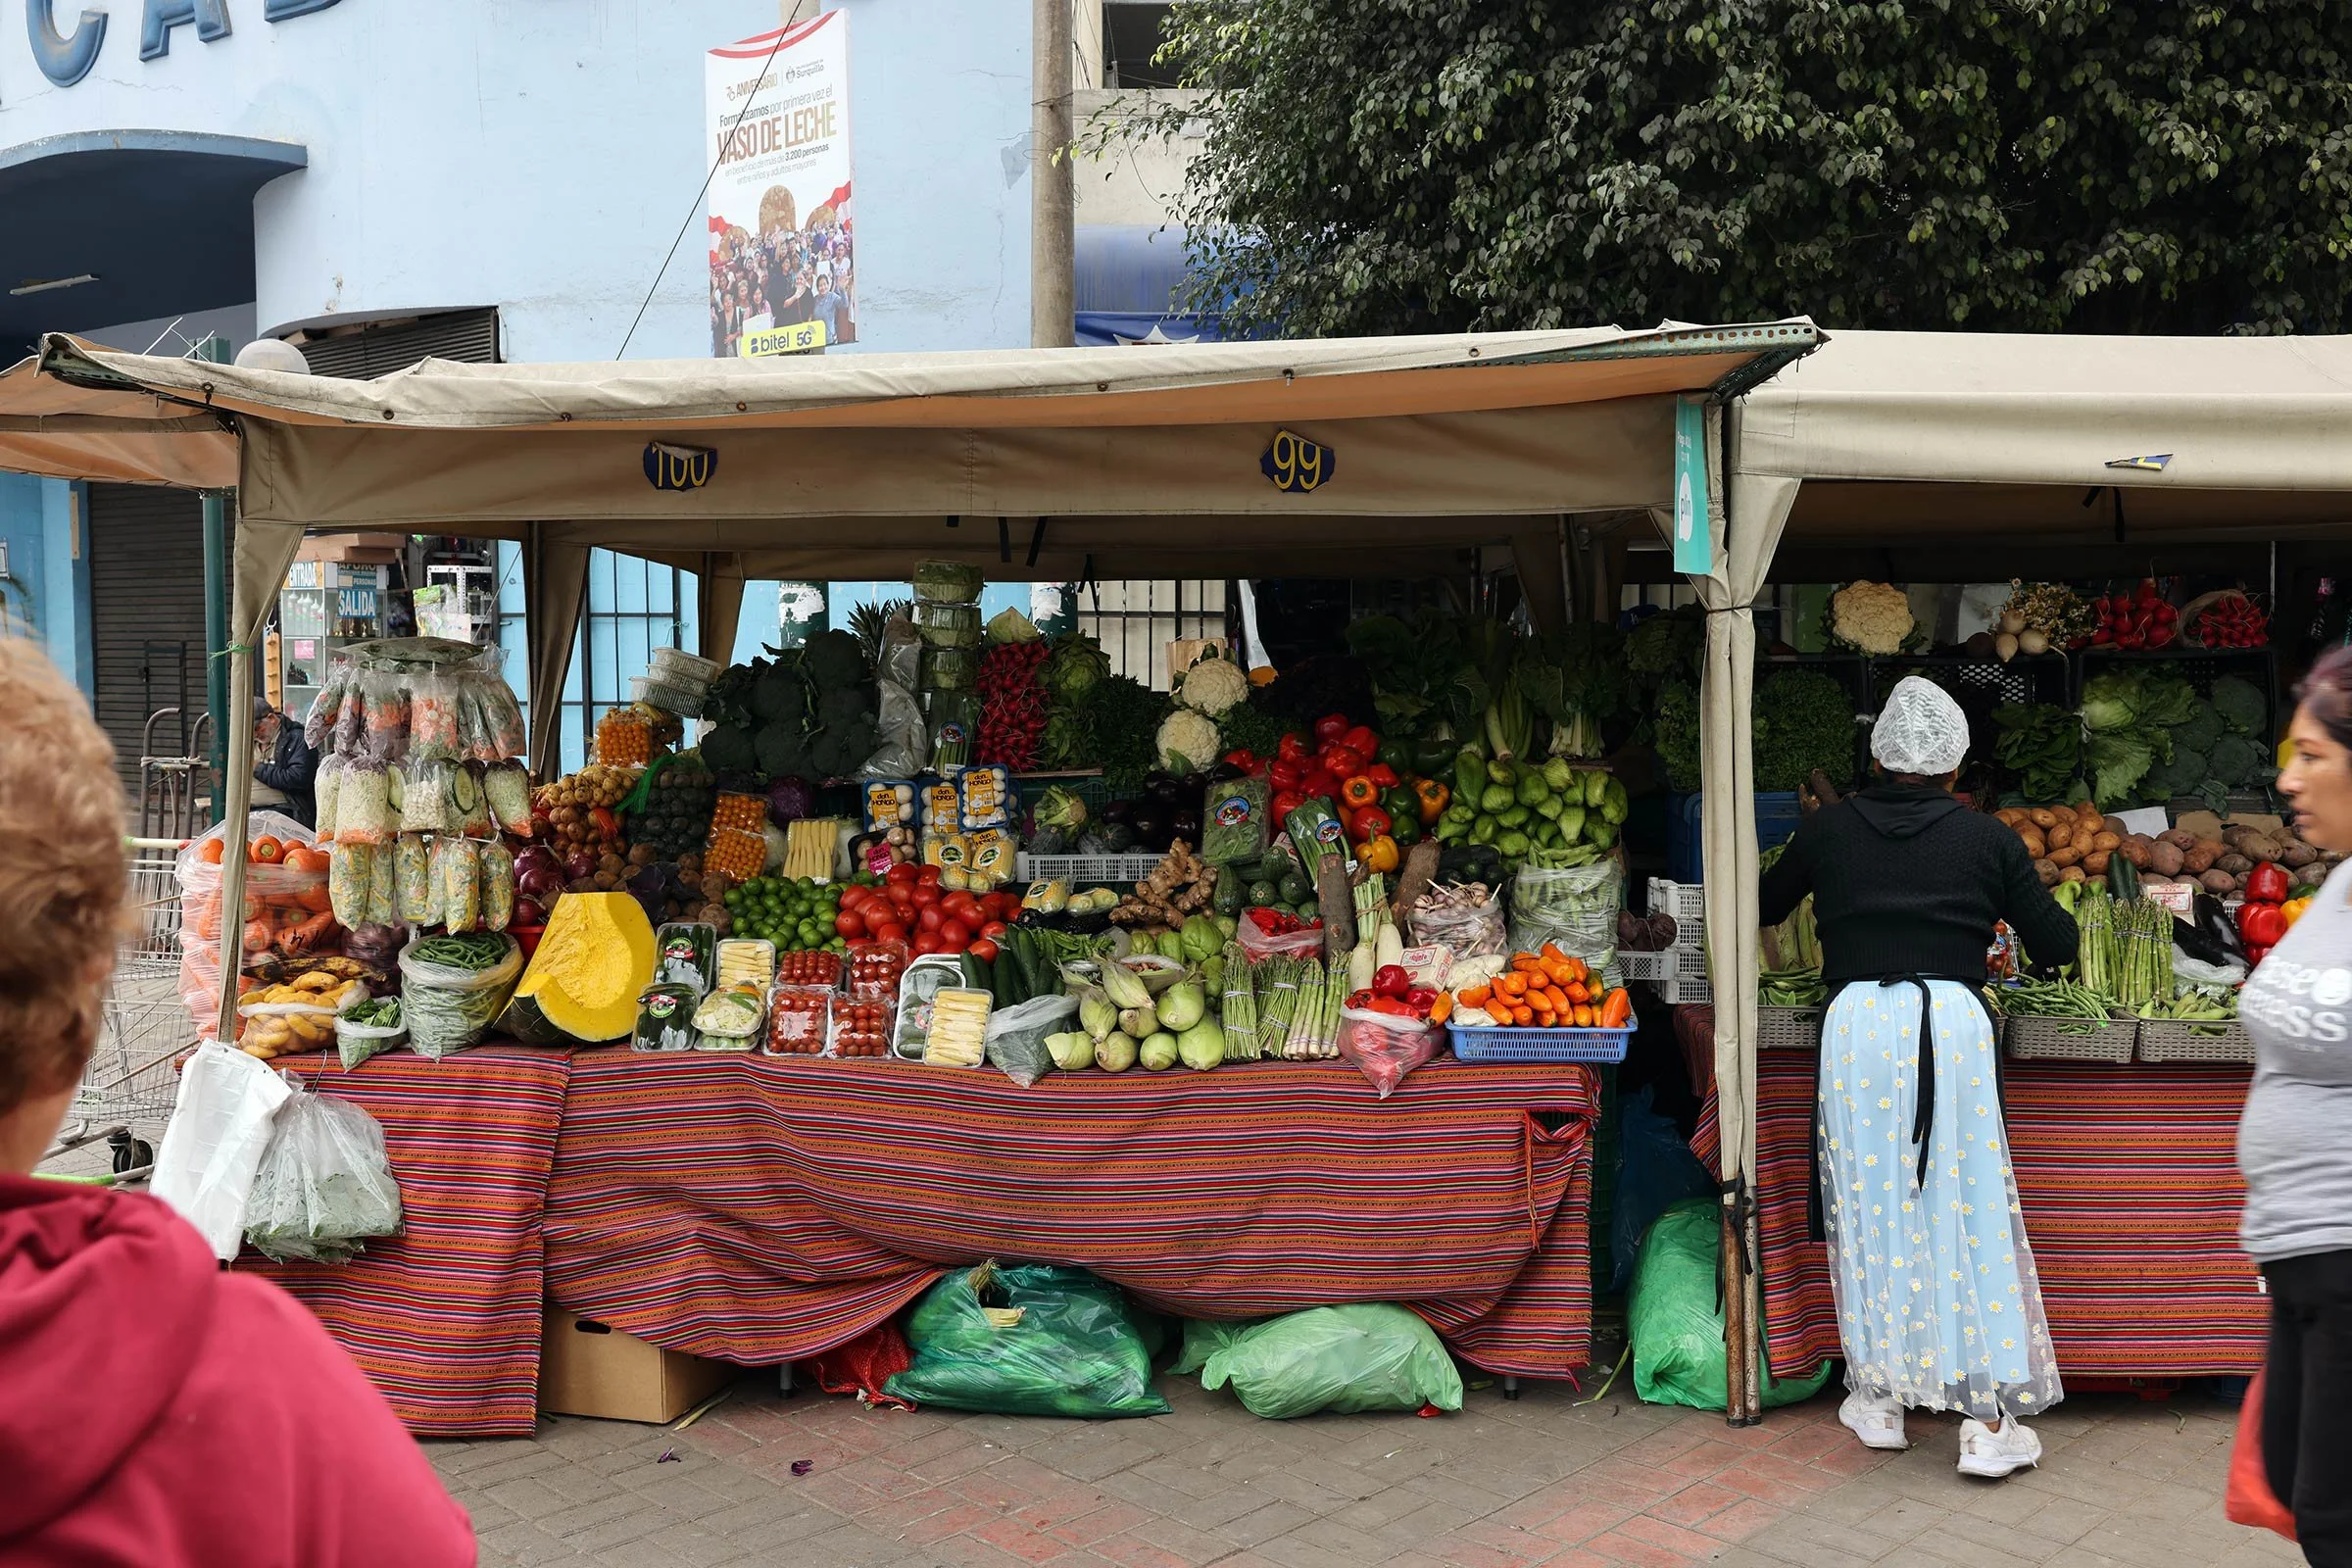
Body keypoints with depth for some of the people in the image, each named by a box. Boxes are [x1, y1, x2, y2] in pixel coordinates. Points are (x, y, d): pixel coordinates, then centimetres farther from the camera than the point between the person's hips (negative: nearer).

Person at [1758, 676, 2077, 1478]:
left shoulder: (1829, 828, 8)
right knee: (1970, 1214, 5)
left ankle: (1878, 1400, 20)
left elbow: (1766, 906, 24)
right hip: (1953, 1022, 0)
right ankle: (1988, 1423, 7)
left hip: (1857, 1021, 1)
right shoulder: (1986, 839, 6)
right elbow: (2056, 945, 9)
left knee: (1868, 1211, 10)